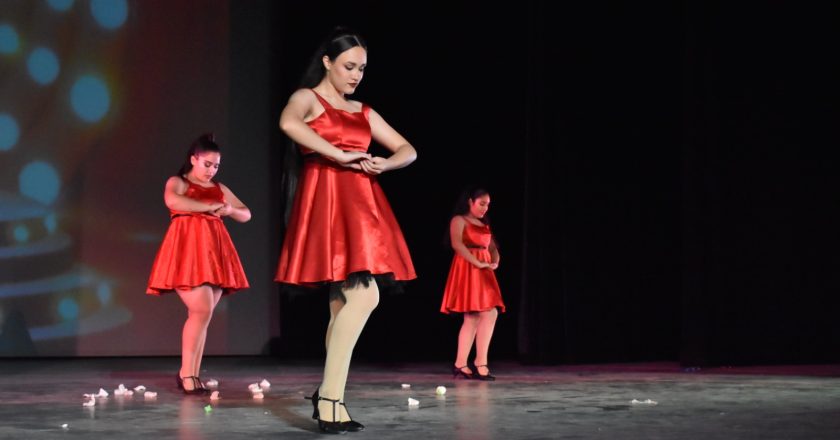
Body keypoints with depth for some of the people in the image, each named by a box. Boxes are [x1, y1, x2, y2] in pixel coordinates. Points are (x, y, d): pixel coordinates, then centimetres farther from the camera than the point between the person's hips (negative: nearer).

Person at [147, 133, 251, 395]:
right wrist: (209, 206, -16)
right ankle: (186, 373, -11)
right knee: (202, 310, -17)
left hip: (213, 254, 6)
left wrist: (231, 210, 0)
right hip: (188, 251, -6)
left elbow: (246, 215, 23)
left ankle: (192, 374, 7)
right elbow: (172, 201, -21)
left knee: (204, 315, 3)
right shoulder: (177, 183, 3)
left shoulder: (220, 189, 20)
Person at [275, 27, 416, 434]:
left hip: (360, 206, 7)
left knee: (344, 305, 6)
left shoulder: (363, 112, 22)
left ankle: (329, 398, 13)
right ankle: (330, 397, -18)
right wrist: (339, 154, -23)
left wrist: (383, 164, 0)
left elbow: (408, 150, 22)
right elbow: (288, 123, -23)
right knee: (364, 296, -20)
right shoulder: (307, 98, 2)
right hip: (326, 203, -7)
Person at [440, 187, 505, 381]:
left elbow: (492, 248, 20)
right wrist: (477, 262, -22)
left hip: (484, 274, 8)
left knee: (491, 314, 0)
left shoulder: (485, 225, 24)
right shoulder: (459, 220, 0)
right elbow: (457, 244, -16)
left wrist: (495, 262, -2)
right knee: (472, 318, -11)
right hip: (466, 270, -8)